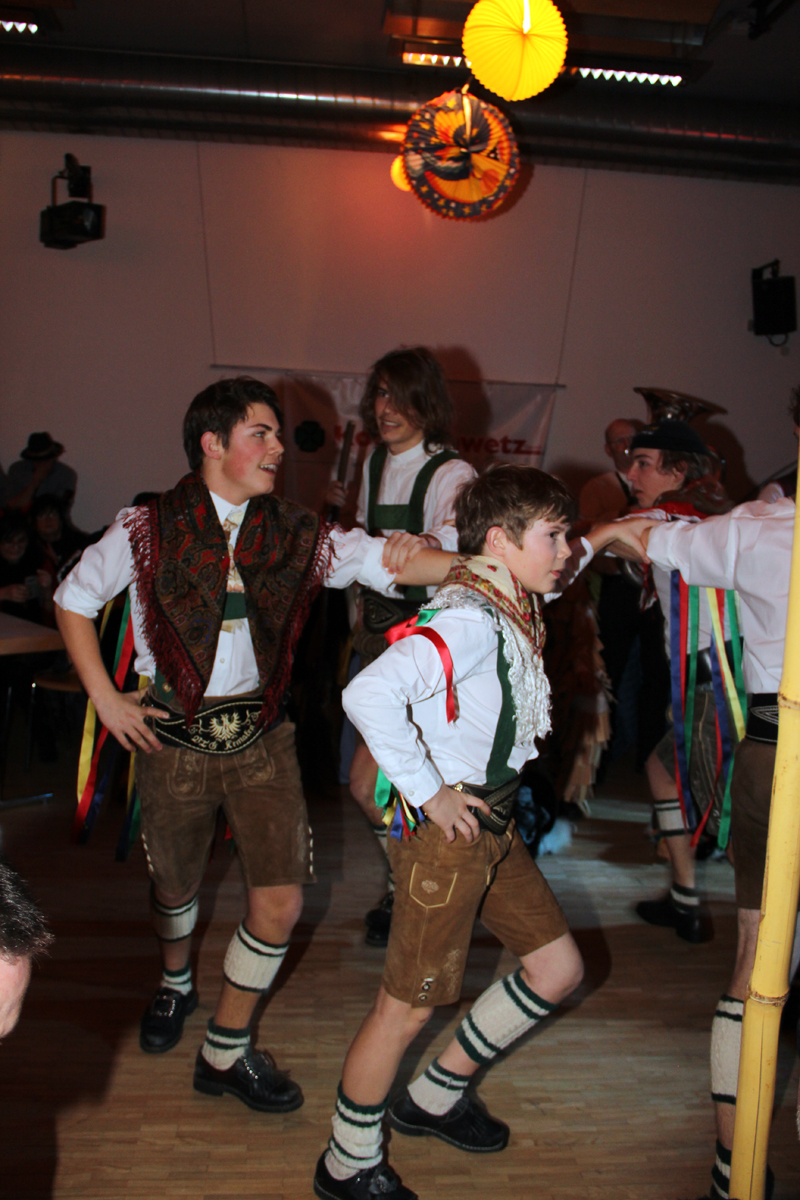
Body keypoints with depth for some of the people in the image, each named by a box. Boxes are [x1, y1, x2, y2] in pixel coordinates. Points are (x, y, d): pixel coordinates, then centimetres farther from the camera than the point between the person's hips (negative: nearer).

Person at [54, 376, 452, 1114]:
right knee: (175, 882, 17)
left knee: (281, 899, -2)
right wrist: (105, 697, -2)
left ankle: (226, 1049, 22)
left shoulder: (293, 535, -3)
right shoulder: (148, 531, -7)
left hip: (261, 735, 2)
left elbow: (385, 561, -14)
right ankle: (176, 985, 52)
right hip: (173, 737, -1)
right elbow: (74, 601, 5)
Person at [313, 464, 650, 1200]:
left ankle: (435, 1099, 33)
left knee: (558, 967, 16)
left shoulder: (510, 604, 6)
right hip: (448, 829, -10)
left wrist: (600, 541, 19)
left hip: (494, 825, 10)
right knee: (409, 1004, 3)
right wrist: (427, 793, -27)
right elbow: (369, 695, -37)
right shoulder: (466, 619, -24)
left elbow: (549, 574, 34)